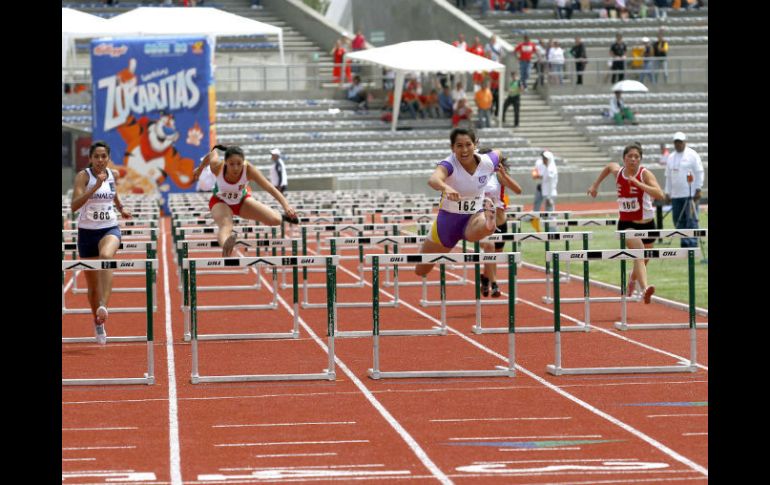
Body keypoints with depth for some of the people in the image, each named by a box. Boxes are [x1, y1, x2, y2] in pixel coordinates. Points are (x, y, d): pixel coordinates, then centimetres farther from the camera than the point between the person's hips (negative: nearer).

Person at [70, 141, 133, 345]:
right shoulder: (83, 176, -10)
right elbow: (74, 205, -25)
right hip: (87, 231, -1)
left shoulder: (113, 174, 3)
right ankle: (98, 323, 31)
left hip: (110, 229, 1)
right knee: (93, 284, 8)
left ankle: (103, 305, -47)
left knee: (106, 256, -36)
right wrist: (95, 187, -31)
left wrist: (121, 208, 21)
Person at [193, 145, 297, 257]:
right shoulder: (217, 167, -32)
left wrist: (286, 205, -55)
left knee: (274, 220, -9)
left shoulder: (248, 169, -34)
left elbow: (270, 187, -41)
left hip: (242, 201, 2)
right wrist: (200, 168, 13)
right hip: (220, 202, -2)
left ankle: (281, 216, 30)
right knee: (226, 226, -36)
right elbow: (212, 153, -8)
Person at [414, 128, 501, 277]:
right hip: (448, 218, 0)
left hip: (475, 215, 0)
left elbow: (498, 153, 14)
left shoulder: (487, 162, -14)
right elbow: (433, 179, -52)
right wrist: (446, 188, -70)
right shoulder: (449, 164, -25)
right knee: (421, 271, 18)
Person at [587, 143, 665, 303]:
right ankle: (645, 289, -46)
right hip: (626, 224, 0)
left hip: (646, 224, 0)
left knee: (642, 262, 17)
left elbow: (659, 195, -29)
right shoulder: (618, 171, -4)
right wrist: (595, 185, 26)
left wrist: (638, 183, -34)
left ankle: (632, 281, 51)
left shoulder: (645, 174, -14)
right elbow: (609, 166, 23)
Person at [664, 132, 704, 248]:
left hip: (690, 194, -6)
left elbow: (699, 173, -4)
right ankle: (684, 243, 9)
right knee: (678, 221, 3)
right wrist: (667, 193, 16)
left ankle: (692, 244, -10)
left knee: (691, 220, -9)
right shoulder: (671, 157, 16)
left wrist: (698, 189, -10)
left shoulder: (692, 155, -1)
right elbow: (668, 176, 20)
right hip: (676, 195, 6)